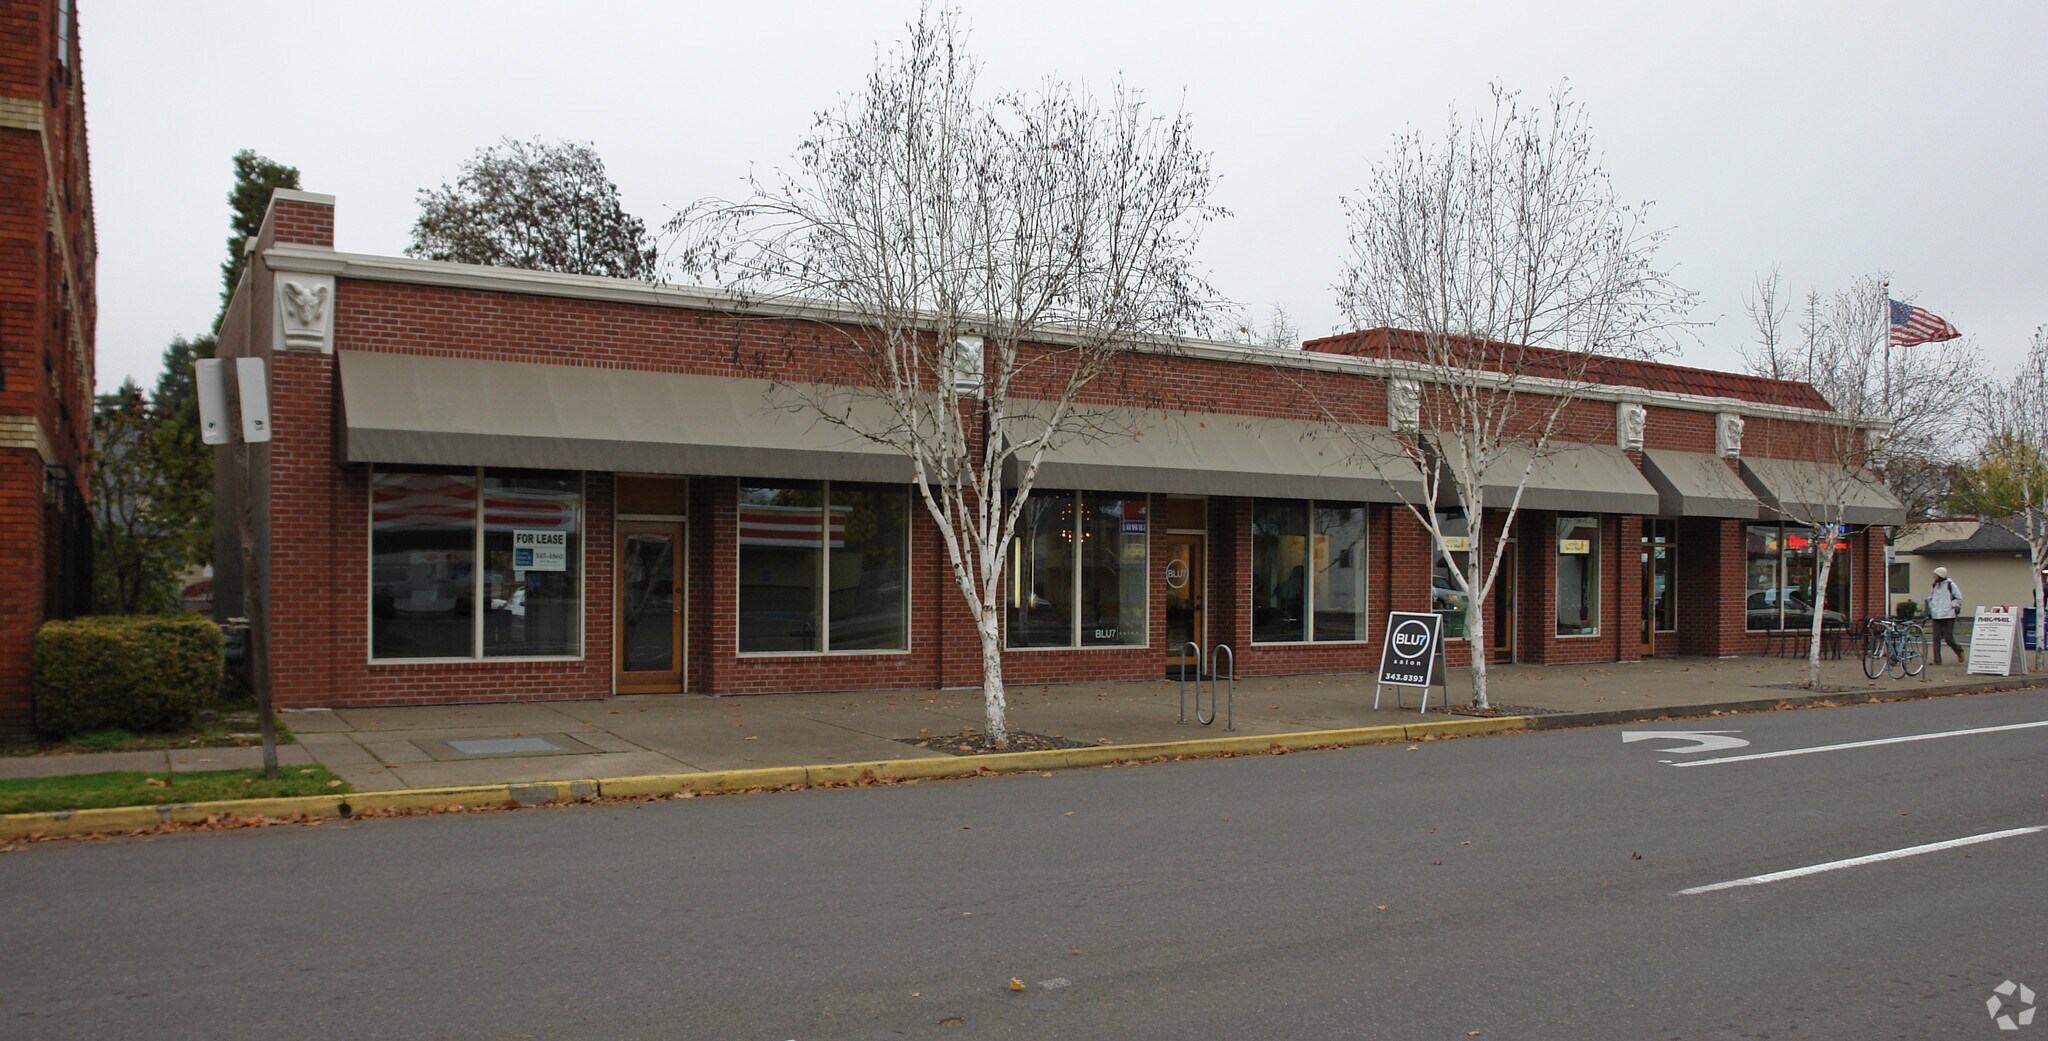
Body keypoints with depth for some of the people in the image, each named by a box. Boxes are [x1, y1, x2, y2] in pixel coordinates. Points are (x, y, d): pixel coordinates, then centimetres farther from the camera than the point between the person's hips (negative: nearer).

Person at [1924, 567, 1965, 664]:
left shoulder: (1950, 584, -3)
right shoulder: (1934, 586, 13)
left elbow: (1958, 598, 0)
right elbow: (1930, 599, 24)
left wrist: (1954, 607, -6)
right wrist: (1930, 610, 14)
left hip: (1948, 615, -5)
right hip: (1936, 616, 5)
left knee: (1948, 638, -6)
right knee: (1936, 638, -1)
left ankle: (1959, 651, 22)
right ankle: (1937, 659, 1)